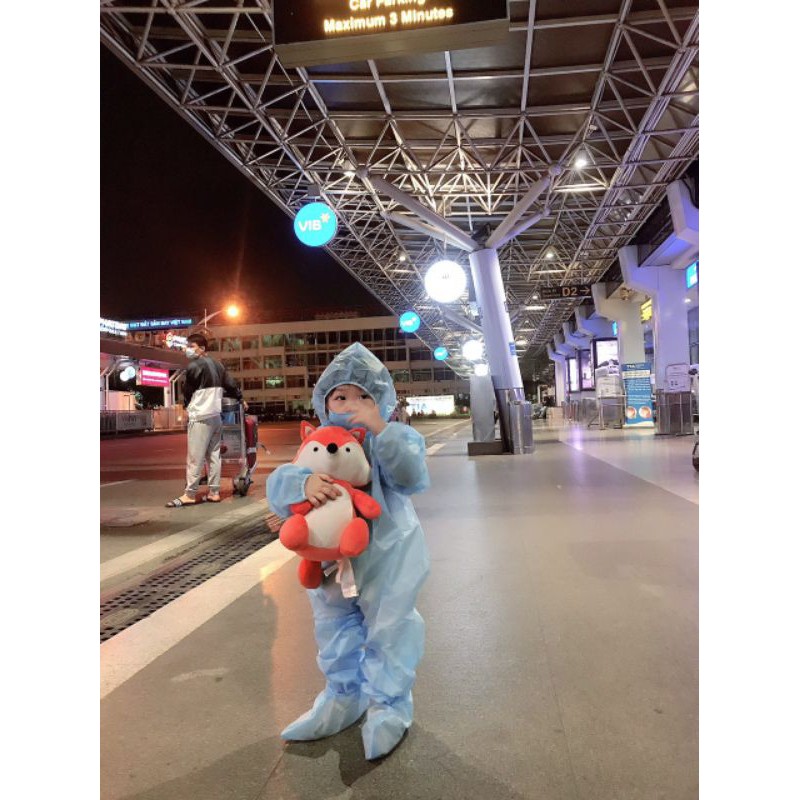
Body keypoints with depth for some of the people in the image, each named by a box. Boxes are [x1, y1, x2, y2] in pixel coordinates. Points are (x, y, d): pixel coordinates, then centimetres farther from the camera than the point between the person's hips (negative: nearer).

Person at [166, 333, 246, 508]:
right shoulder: (217, 364, 12)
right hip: (216, 415, 8)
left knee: (195, 458, -5)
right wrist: (241, 400, 35)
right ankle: (214, 492, 11)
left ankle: (190, 495, -1)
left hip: (200, 416, -8)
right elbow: (231, 384, 19)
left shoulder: (195, 365, -11)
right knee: (214, 455, 9)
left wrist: (186, 405, 17)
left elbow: (187, 390, -3)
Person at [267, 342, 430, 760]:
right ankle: (343, 698, 46)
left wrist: (381, 430, -42)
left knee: (388, 630, 9)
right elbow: (278, 483, -16)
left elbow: (411, 477, -32)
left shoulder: (396, 438, -13)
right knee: (335, 629, 21)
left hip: (387, 556, -4)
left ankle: (390, 707, 33)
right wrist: (304, 482, -39)